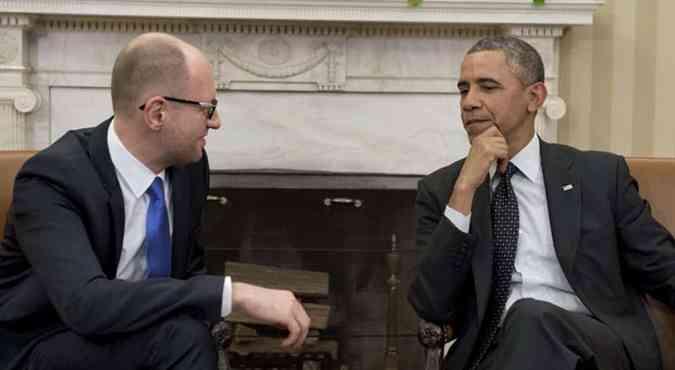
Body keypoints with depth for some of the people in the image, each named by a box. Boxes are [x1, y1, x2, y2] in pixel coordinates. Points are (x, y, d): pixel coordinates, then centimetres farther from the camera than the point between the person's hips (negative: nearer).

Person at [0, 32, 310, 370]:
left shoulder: (188, 163, -4)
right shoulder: (51, 179, -22)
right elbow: (86, 303, -35)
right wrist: (234, 293, -37)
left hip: (137, 338, 6)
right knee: (181, 338, -29)